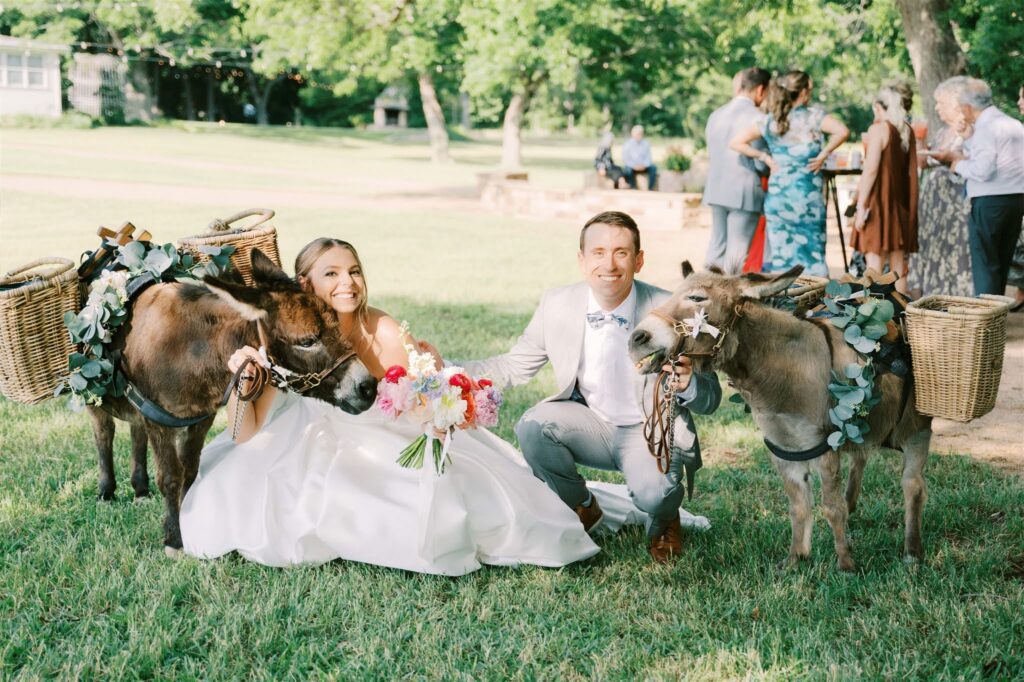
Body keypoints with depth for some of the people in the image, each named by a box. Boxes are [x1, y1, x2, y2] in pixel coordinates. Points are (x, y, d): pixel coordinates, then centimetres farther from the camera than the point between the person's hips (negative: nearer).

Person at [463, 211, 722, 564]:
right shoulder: (557, 305, -12)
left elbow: (710, 399, -14)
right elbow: (514, 366, -1)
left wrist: (686, 384, -38)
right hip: (590, 424, 3)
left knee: (653, 494, -32)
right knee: (532, 425, -25)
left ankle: (664, 520, 10)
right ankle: (582, 508, 5)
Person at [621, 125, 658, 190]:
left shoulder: (646, 144, 3)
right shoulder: (627, 144, -5)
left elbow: (648, 157, 0)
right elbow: (625, 159, -8)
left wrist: (644, 165, -20)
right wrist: (634, 166, -23)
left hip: (643, 166, 3)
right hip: (631, 166, -2)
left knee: (653, 168, -27)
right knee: (628, 170, -36)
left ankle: (651, 189, -23)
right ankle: (634, 189, -26)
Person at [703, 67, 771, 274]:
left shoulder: (715, 115, 9)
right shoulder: (755, 117, -13)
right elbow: (761, 163, -13)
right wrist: (770, 167, 8)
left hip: (716, 190, 7)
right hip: (744, 192, -6)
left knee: (717, 244, 14)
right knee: (737, 249, -1)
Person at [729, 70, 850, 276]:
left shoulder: (769, 120, 5)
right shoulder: (813, 116, -5)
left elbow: (736, 142, 3)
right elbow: (842, 131, -21)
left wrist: (764, 157, 5)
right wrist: (823, 154, -9)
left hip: (777, 195, 3)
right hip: (807, 195, -3)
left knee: (781, 253, 6)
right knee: (812, 251, 4)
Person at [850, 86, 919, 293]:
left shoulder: (878, 129, -9)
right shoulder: (907, 131, 10)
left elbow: (871, 169, -15)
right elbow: (912, 170, 14)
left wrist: (861, 206, -14)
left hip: (879, 200, -7)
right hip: (901, 203, 7)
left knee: (874, 262, -6)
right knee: (898, 264, 9)